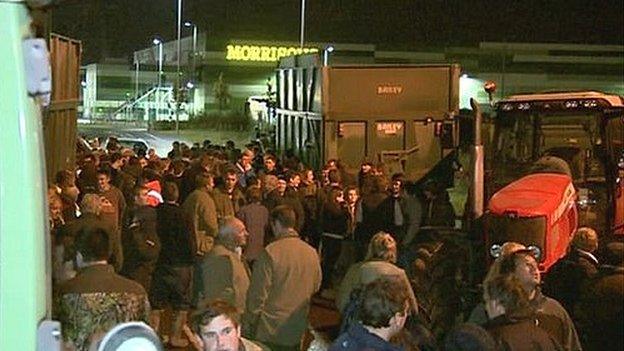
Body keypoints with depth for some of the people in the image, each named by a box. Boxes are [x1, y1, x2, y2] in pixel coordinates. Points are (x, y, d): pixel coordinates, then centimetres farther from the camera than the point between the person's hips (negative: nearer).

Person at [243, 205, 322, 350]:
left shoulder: (270, 252, -16)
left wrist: (247, 328, -5)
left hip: (269, 332, -5)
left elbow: (258, 295, -14)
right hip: (297, 332, 5)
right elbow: (315, 287, 11)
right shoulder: (312, 253, -1)